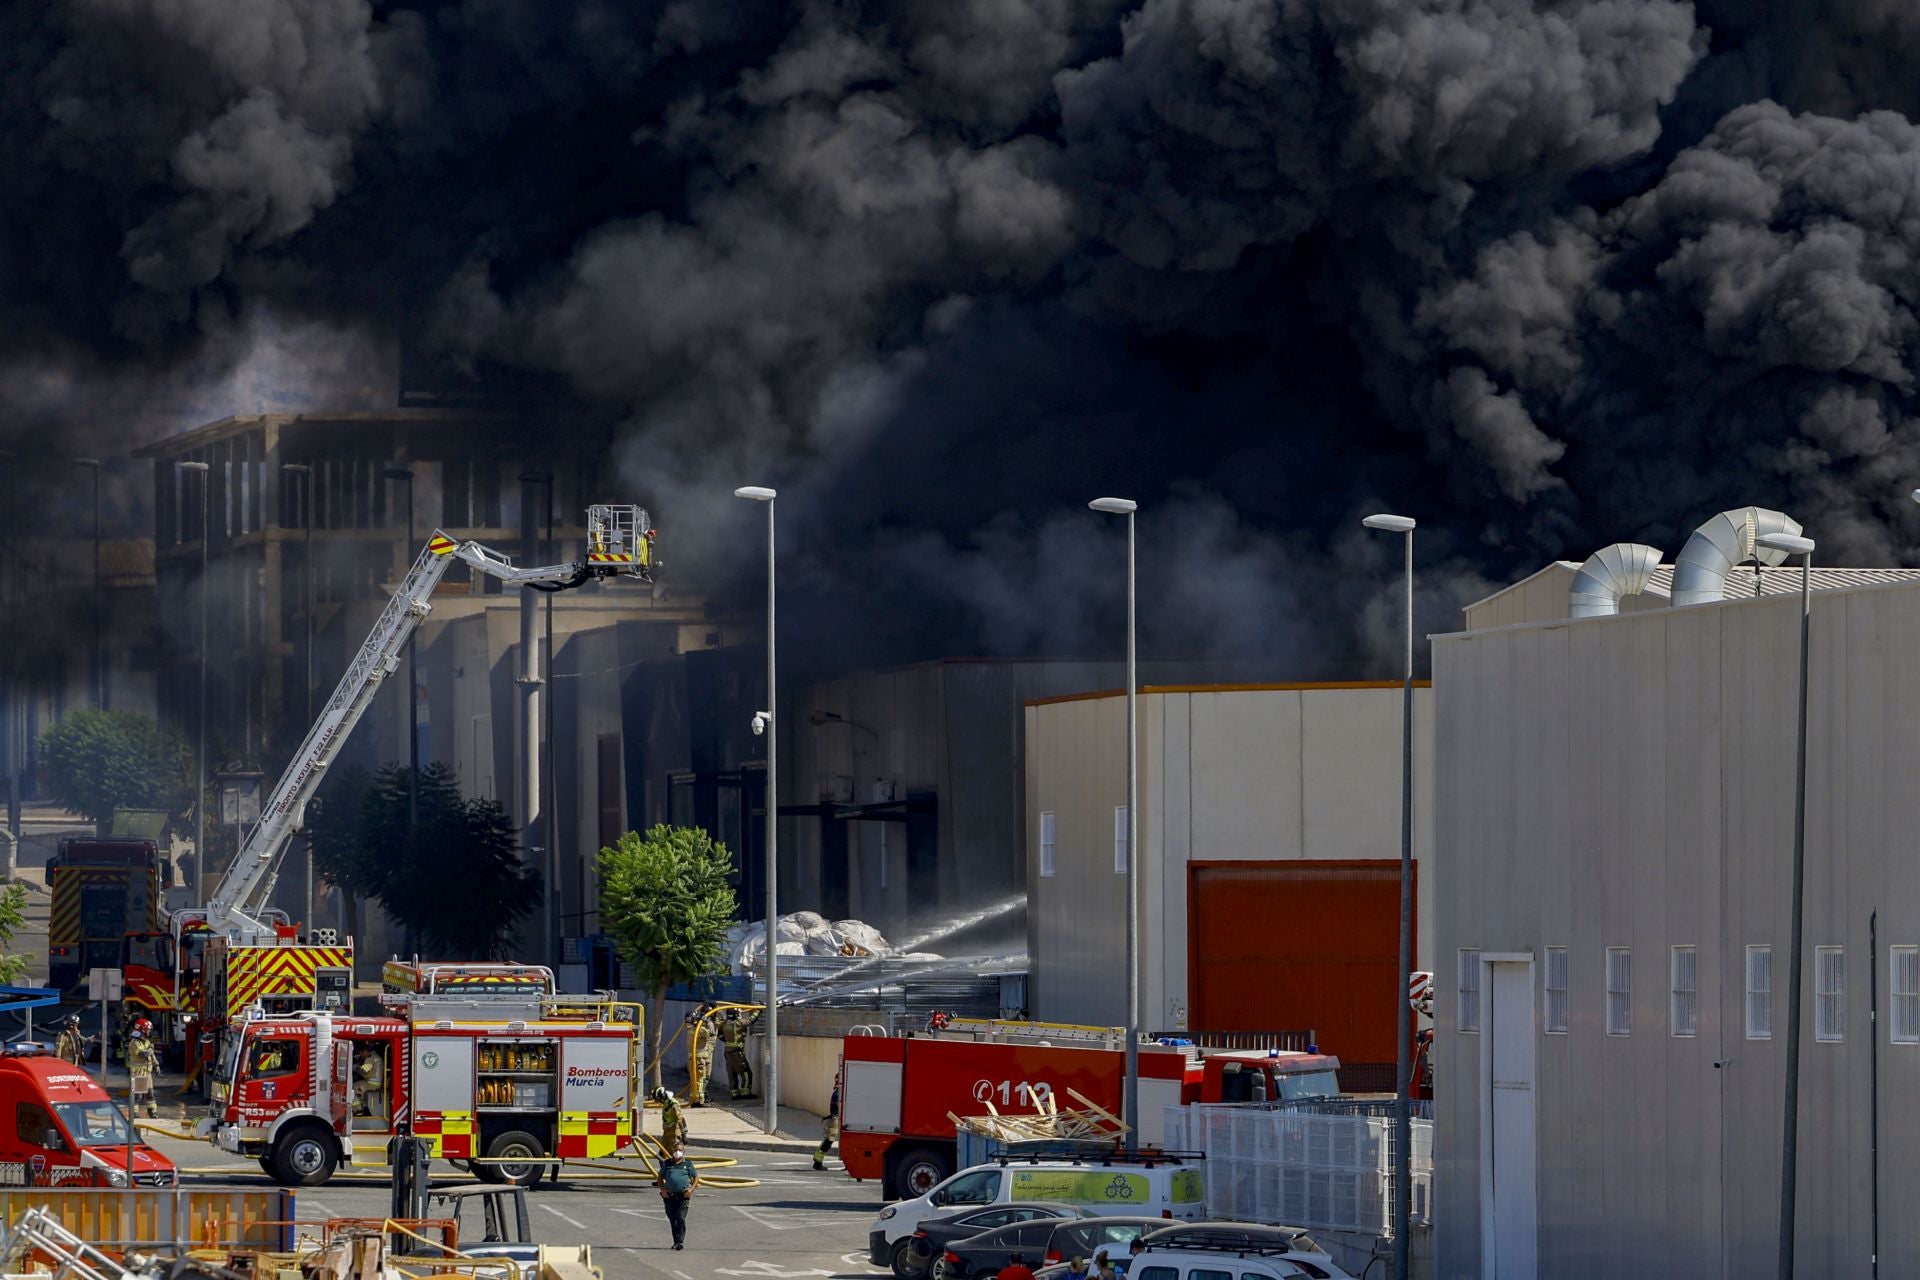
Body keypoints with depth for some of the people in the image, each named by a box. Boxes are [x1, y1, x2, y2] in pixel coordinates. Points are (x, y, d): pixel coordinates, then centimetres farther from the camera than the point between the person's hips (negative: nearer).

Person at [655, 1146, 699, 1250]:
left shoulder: (688, 1164, 8)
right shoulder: (667, 1164, 12)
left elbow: (696, 1177, 14)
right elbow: (660, 1178, 16)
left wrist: (691, 1189, -2)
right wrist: (662, 1189, 0)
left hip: (683, 1195, -3)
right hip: (669, 1196, 3)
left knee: (680, 1218, -15)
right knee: (672, 1220, 7)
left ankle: (680, 1241, -18)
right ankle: (676, 1241, 17)